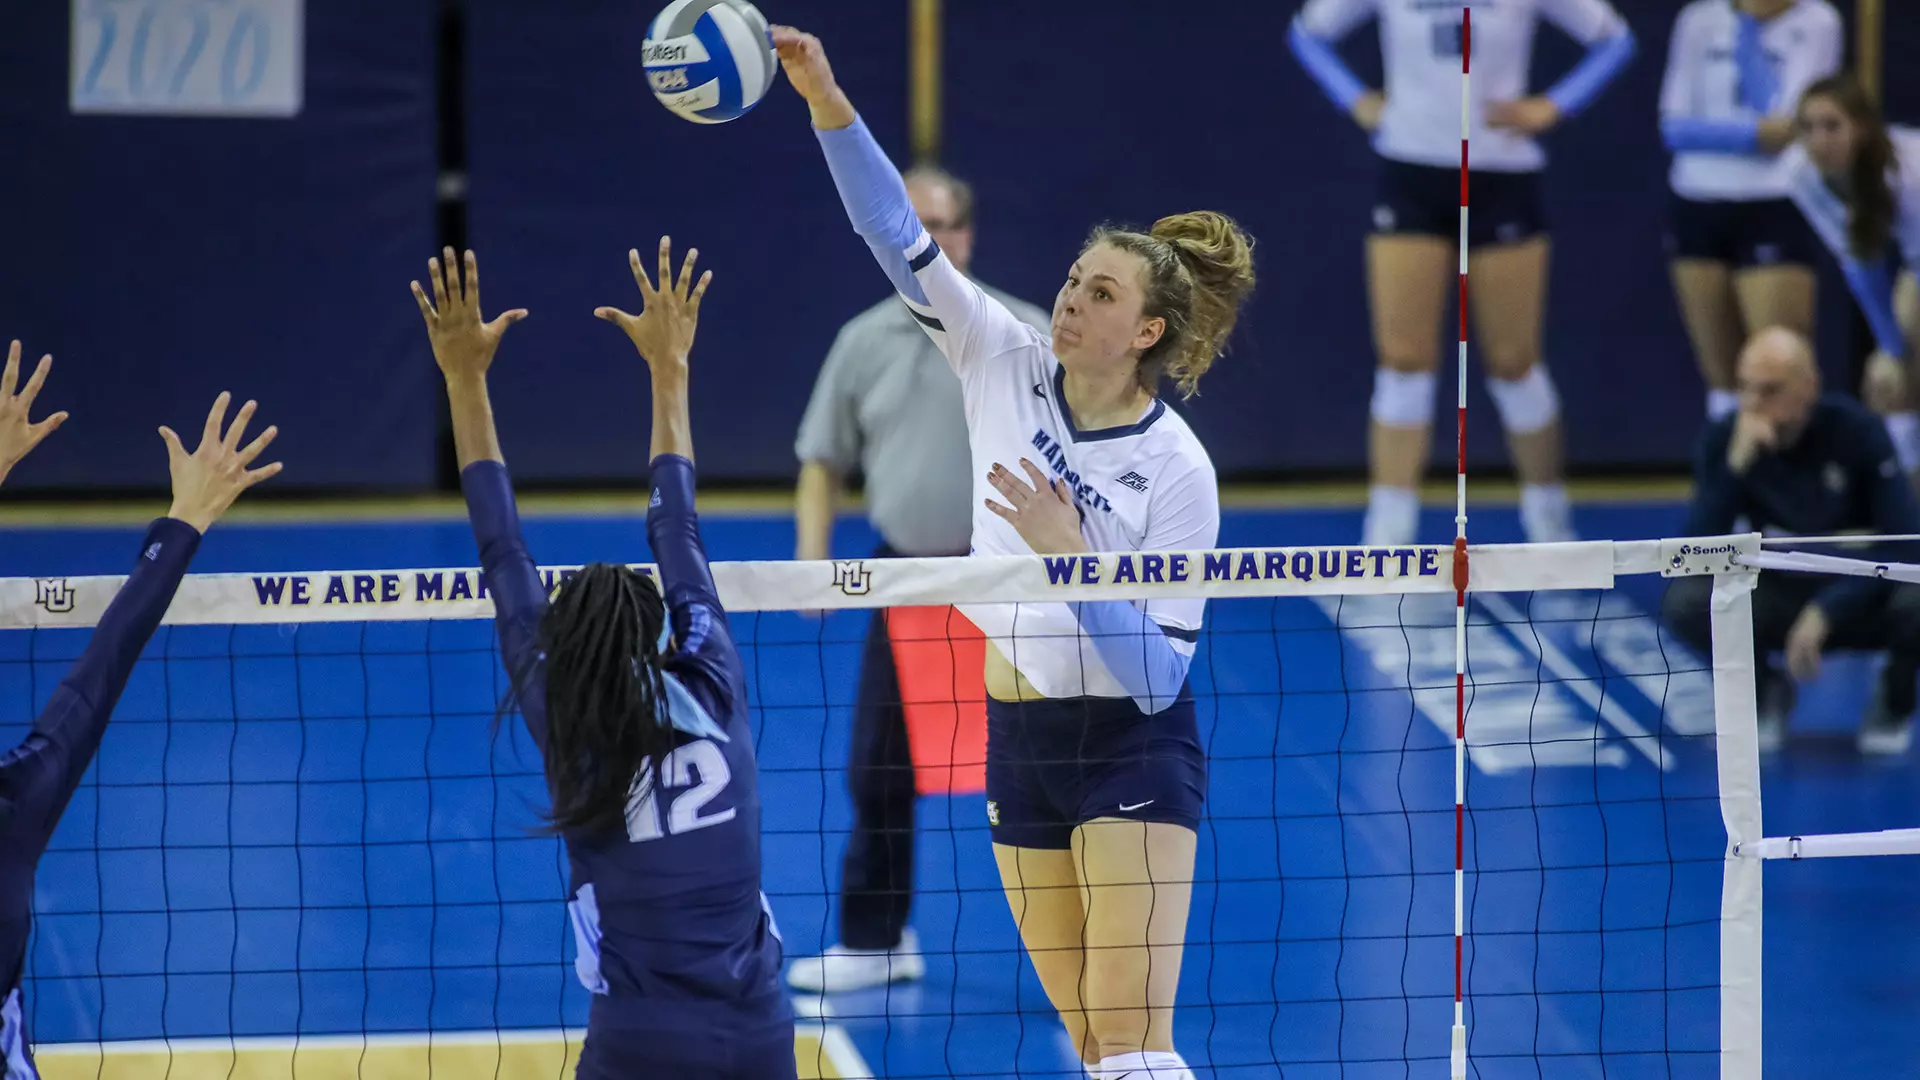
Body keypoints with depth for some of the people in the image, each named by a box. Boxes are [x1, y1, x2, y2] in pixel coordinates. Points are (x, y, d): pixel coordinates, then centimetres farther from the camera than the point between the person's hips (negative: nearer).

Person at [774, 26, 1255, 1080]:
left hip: (1134, 754, -6)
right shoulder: (1006, 363, -2)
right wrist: (829, 104, -21)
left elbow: (1158, 675, -17)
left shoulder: (1177, 472, -16)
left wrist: (1068, 554, -27)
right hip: (1018, 744, 6)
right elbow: (899, 237, -9)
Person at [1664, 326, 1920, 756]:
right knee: (1686, 600, -28)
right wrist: (1736, 465, -36)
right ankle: (1766, 691, 3)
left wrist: (1826, 611, -31)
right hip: (1779, 595, 2)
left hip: (1860, 597, -1)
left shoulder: (1856, 431, -20)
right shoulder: (1724, 440, -15)